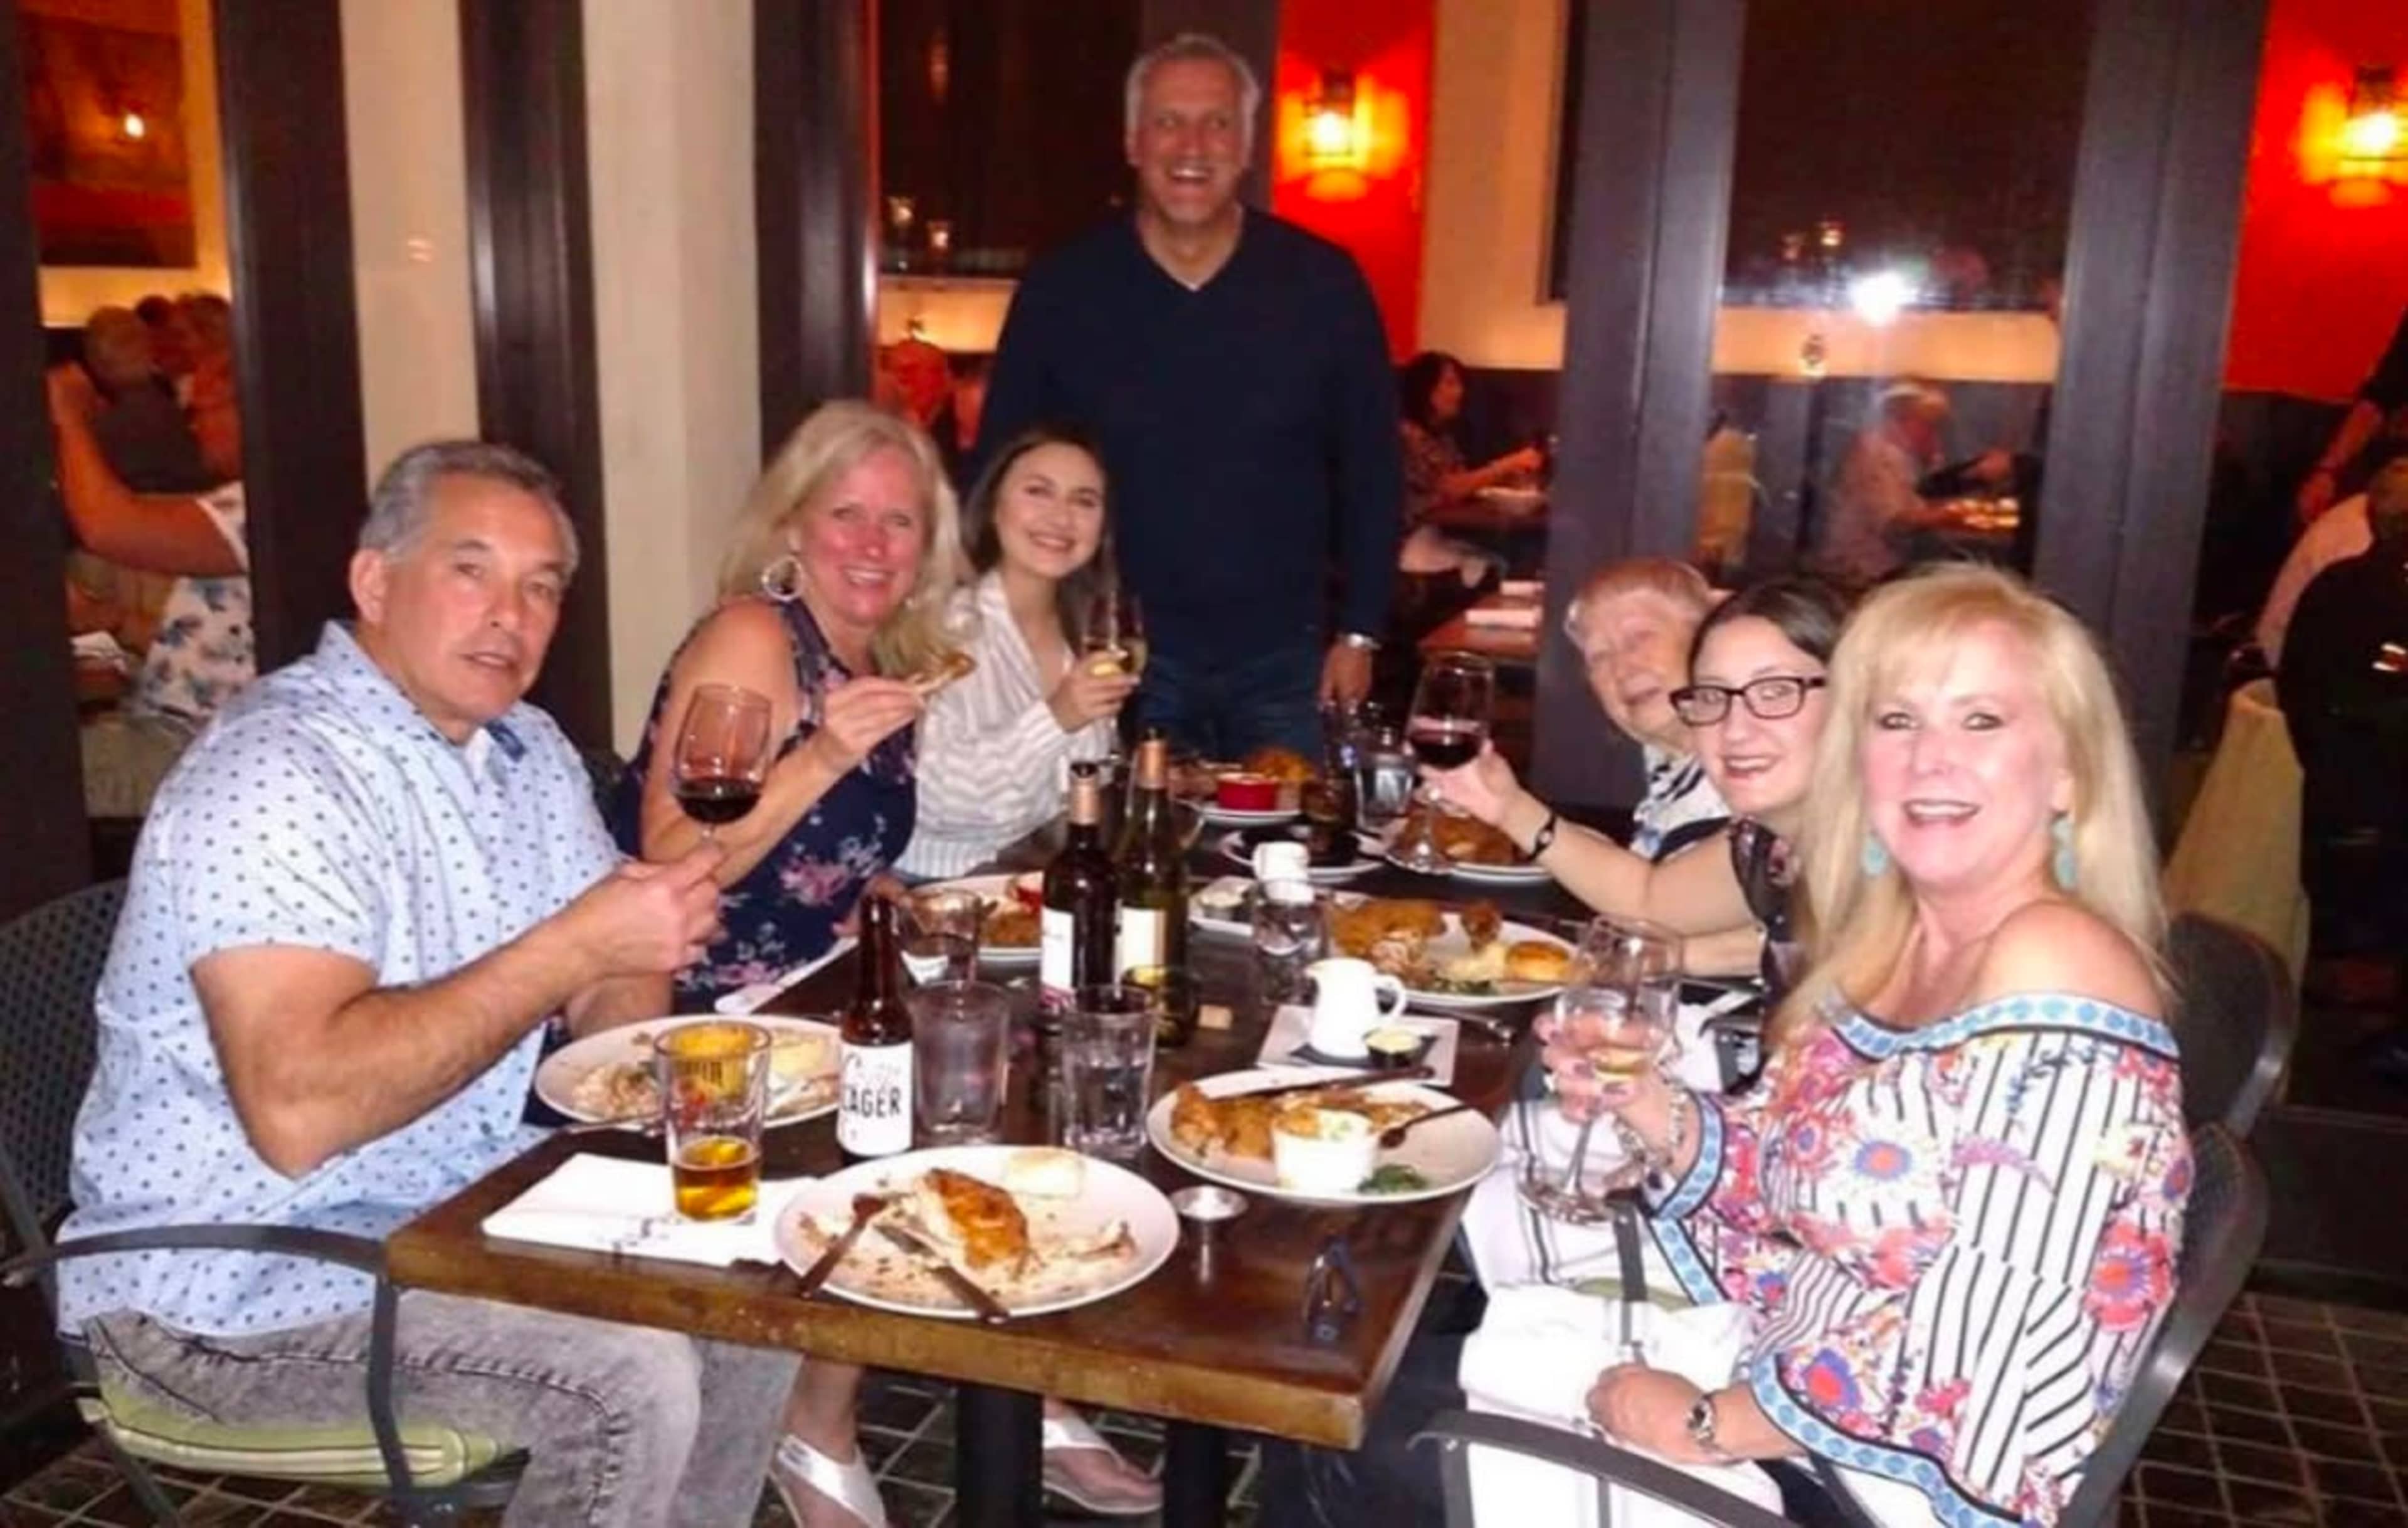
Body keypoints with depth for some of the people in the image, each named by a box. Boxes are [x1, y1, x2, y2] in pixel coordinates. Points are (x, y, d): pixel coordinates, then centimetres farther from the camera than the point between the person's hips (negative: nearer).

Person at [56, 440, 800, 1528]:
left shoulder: (526, 747, 5)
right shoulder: (277, 776, -23)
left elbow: (601, 986, 11)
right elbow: (298, 1111, -34)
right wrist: (576, 947, -31)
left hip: (454, 1198, 9)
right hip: (231, 1275, -8)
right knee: (632, 1378, -23)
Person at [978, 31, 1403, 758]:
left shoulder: (1322, 282, -3)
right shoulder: (1060, 289, -3)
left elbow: (1372, 468, 3)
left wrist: (1360, 632, 1)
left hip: (1285, 658, 1)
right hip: (1120, 659, 0)